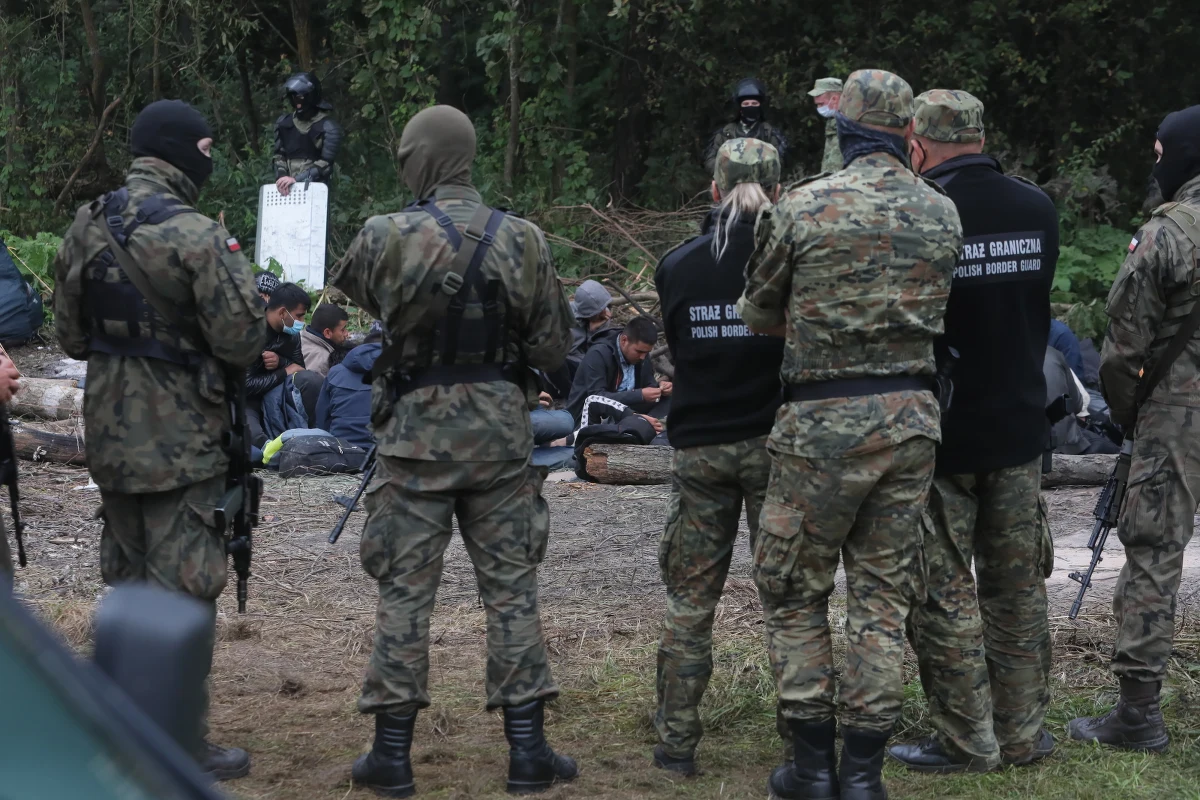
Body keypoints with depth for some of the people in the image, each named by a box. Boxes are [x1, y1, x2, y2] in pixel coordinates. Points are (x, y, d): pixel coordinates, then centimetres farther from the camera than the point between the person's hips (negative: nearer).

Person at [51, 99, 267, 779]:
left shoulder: (86, 229, 5)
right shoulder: (196, 237, -18)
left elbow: (71, 335, 12)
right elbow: (242, 341, -17)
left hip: (111, 437, 7)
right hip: (182, 441, -7)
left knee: (125, 582, 19)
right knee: (183, 591, 0)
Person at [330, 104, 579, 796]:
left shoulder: (386, 238, -10)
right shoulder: (523, 240, -4)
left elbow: (346, 294, 12)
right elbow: (554, 349, -1)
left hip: (416, 433, -2)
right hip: (501, 432, 2)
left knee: (406, 590, 6)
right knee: (512, 586, 8)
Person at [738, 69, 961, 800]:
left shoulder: (803, 207, -8)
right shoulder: (943, 214, 3)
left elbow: (758, 313, 3)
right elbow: (934, 310, 9)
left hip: (824, 423, -4)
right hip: (912, 417, 4)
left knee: (794, 593, 10)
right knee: (884, 597, 9)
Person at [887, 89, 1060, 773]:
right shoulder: (1040, 209, -1)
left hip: (939, 433, -5)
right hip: (1019, 423, 5)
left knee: (944, 590, 5)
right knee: (1018, 586, 14)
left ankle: (969, 740, 8)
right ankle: (1023, 734, 21)